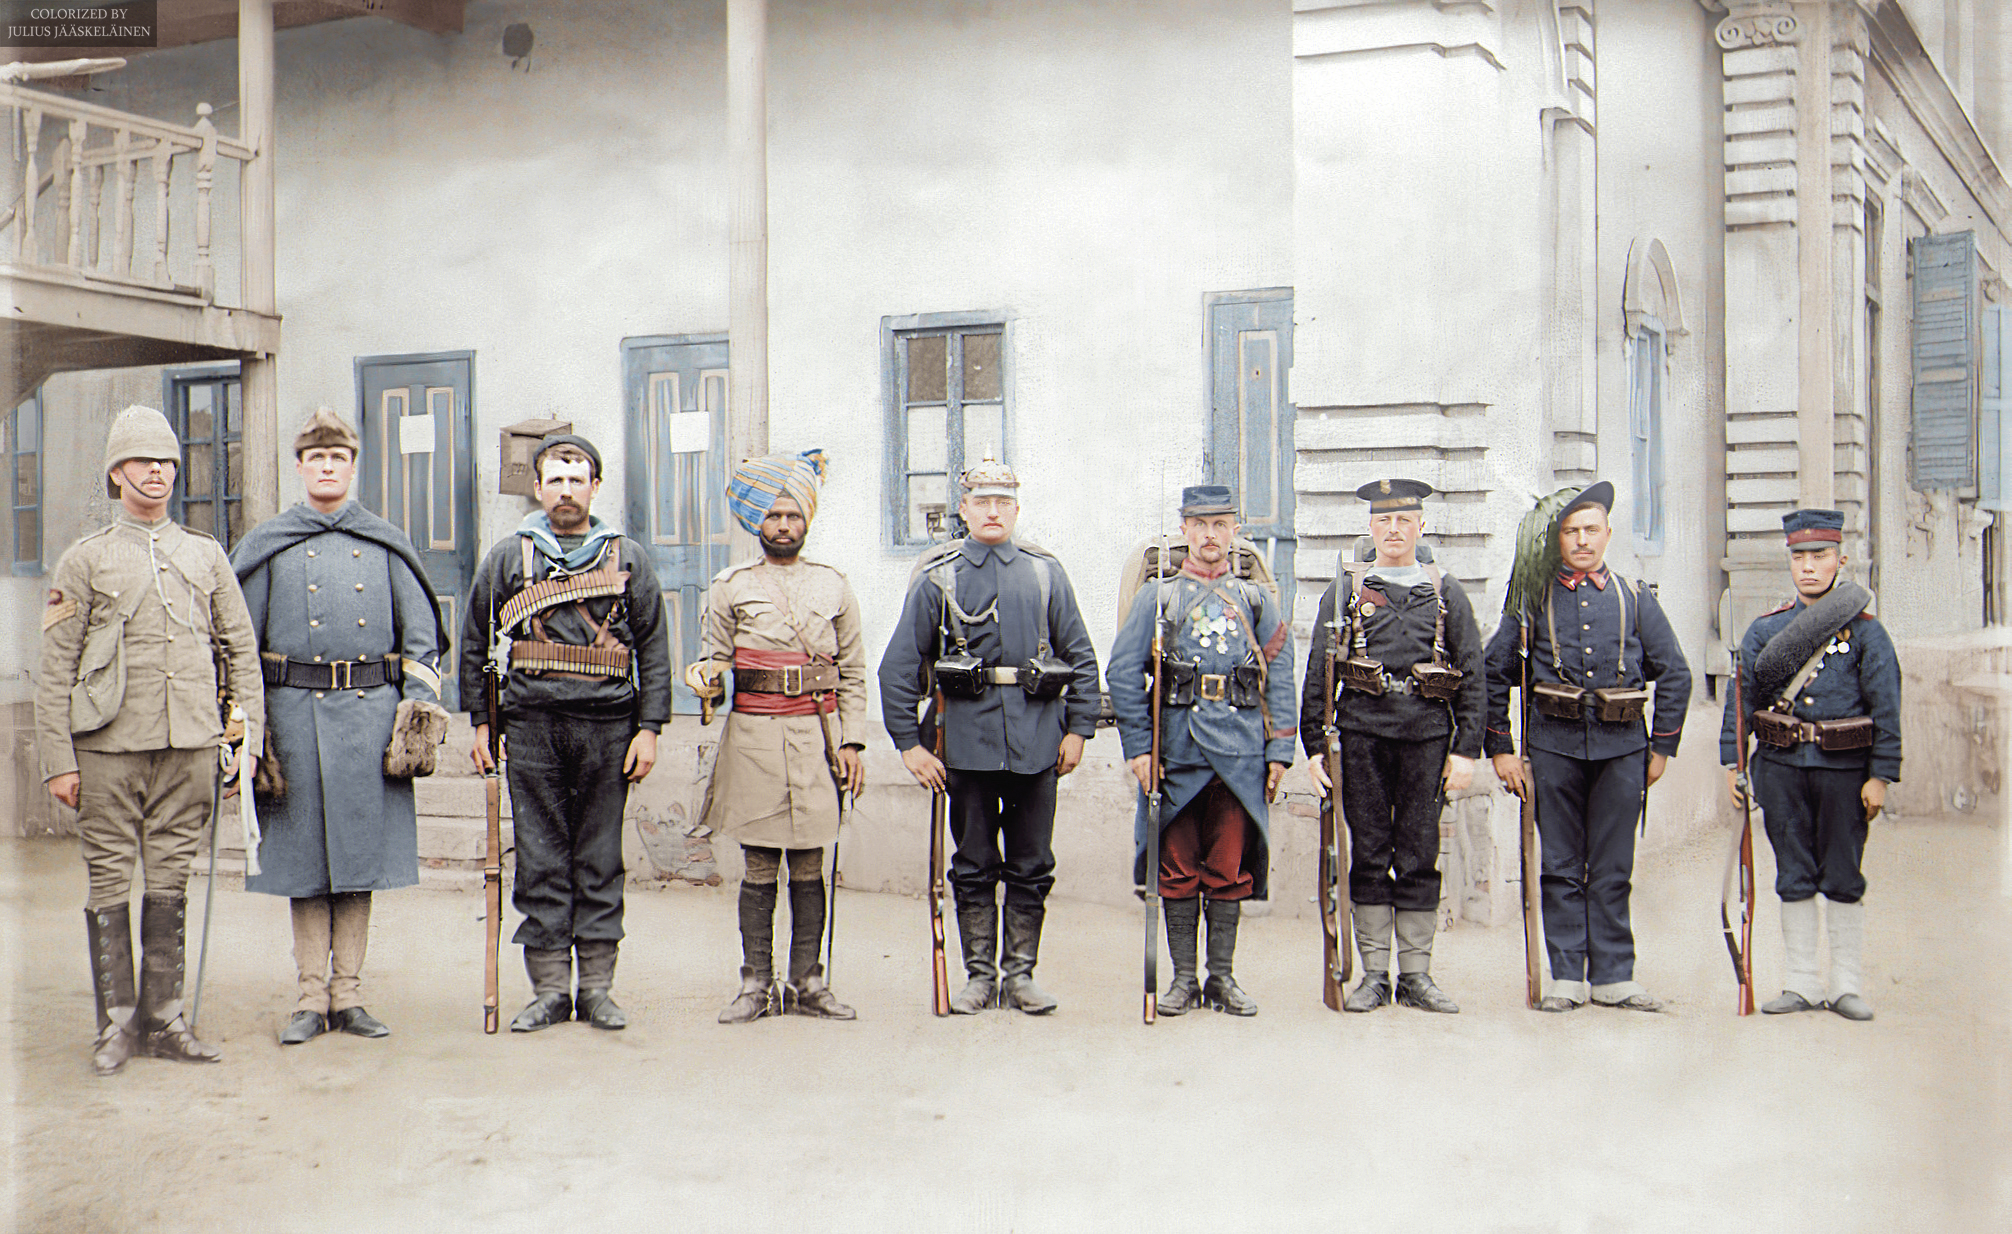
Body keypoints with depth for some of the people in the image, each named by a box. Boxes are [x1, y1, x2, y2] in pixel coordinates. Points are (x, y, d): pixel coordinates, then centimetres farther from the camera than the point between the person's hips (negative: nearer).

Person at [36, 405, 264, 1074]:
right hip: (109, 745, -2)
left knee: (170, 884, 7)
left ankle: (163, 1018, 14)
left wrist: (249, 737, 5)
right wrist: (58, 761, -5)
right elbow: (55, 670, 2)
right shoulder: (85, 560, 4)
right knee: (110, 884, 2)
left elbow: (241, 650, 13)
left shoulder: (206, 555, 13)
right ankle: (117, 1024, 11)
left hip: (189, 743, 2)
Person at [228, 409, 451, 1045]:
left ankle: (348, 994, 12)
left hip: (370, 710, 1)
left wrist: (419, 708, 1)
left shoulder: (386, 546, 11)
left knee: (360, 852, 4)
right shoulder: (267, 546, 8)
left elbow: (421, 638, 11)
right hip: (293, 712, 0)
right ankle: (312, 997, 10)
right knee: (303, 856, 2)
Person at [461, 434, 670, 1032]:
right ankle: (549, 989, 8)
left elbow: (654, 649, 7)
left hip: (607, 725, 0)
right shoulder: (507, 558, 9)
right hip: (532, 725, 0)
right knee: (540, 861, 2)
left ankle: (597, 987, 10)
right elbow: (474, 643, 13)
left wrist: (648, 728, 0)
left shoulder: (628, 558, 9)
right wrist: (481, 721, 6)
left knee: (601, 860, 4)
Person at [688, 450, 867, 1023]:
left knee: (809, 866, 4)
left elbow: (853, 673, 11)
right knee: (759, 868, 1)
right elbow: (715, 658, 8)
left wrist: (852, 742, 3)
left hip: (816, 737, 1)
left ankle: (807, 982, 10)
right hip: (752, 738, -1)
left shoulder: (833, 585, 11)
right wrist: (706, 678, -16)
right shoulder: (730, 586, 7)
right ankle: (756, 985, 7)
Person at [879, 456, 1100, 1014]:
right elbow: (898, 666, 2)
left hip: (1036, 743, 1)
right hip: (968, 742, -1)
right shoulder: (938, 579, 2)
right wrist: (909, 743, -3)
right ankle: (979, 974, 17)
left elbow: (1082, 658, 9)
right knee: (973, 866, 7)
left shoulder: (1046, 573, 6)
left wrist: (1077, 730, 3)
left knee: (1032, 867, 6)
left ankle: (1020, 974, 17)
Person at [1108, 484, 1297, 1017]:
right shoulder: (1156, 597, 7)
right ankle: (1183, 979, 13)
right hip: (1176, 750, -1)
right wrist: (1138, 747, -5)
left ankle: (1223, 978, 14)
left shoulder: (1258, 601, 11)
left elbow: (1280, 680, 9)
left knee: (1230, 871, 4)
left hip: (1240, 750, 1)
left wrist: (1279, 751, 1)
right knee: (1179, 869, 4)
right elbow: (1123, 675, 2)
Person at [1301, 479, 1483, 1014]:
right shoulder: (1345, 589, 8)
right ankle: (1374, 975, 10)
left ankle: (1416, 974, 12)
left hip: (1428, 734, 0)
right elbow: (1318, 673, 6)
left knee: (1419, 856, 4)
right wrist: (1315, 745, -1)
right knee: (1369, 855, 3)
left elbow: (1471, 675, 8)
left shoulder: (1446, 593, 10)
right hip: (1363, 733, 0)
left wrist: (1466, 749, 1)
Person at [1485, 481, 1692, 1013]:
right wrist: (1500, 748, 2)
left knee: (1612, 870, 5)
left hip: (1622, 748, 1)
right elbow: (1494, 673, 7)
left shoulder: (1634, 597, 7)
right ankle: (1566, 977, 10)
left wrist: (1661, 748, 8)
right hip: (1554, 745, 0)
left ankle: (1614, 976, 12)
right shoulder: (1534, 598, 5)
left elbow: (1675, 674, 11)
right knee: (1561, 868, 4)